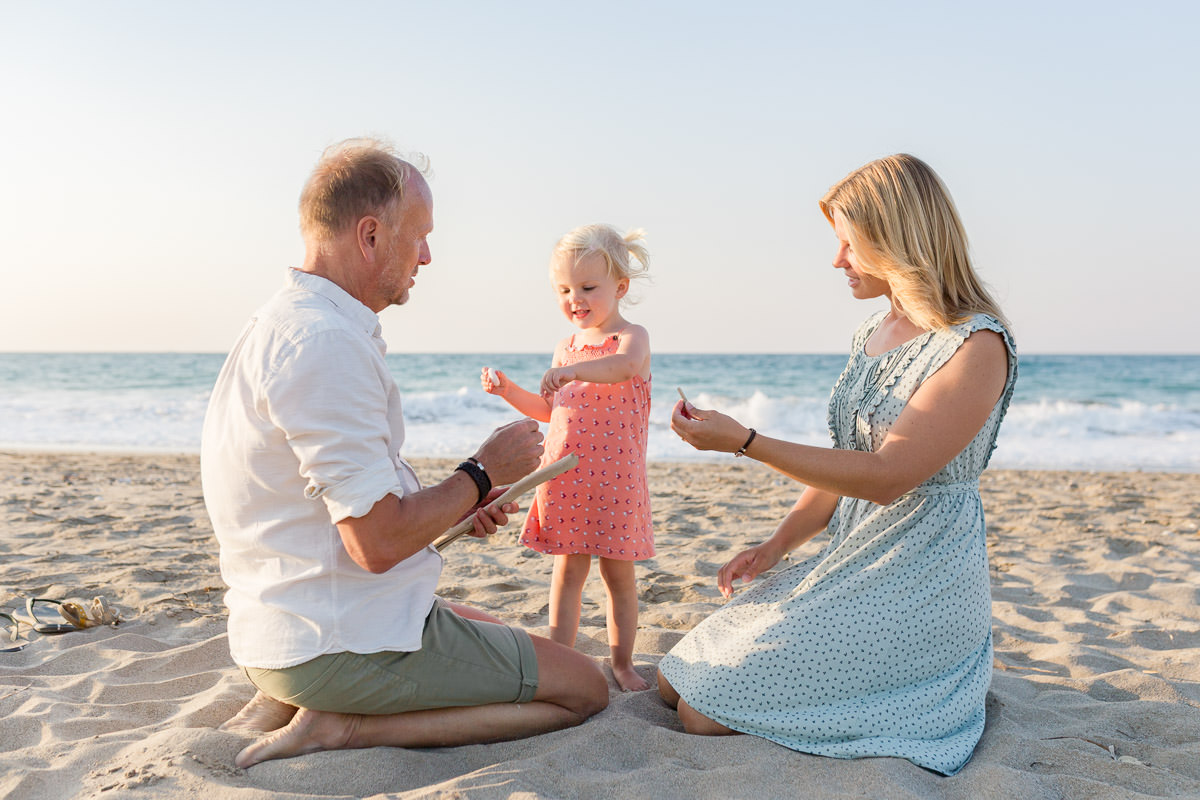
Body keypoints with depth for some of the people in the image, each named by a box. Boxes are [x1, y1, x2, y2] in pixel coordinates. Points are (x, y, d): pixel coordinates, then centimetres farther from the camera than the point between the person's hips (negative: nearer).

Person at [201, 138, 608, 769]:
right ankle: (340, 726, -7)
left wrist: (456, 506, 12)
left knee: (497, 633, 32)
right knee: (584, 689, 0)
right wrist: (483, 472, -9)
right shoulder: (326, 343, -23)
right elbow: (379, 543, -25)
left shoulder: (284, 325, 12)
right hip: (347, 642, -10)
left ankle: (290, 703, 13)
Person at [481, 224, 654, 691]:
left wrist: (574, 370, -48)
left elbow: (626, 366, -32)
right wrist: (508, 390, 8)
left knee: (619, 573, 6)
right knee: (568, 569, 7)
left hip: (615, 480, -4)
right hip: (564, 477, 4)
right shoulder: (565, 350, 12)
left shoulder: (631, 337, -6)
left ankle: (622, 663, 20)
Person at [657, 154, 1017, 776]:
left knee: (708, 714, -14)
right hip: (847, 563, 9)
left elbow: (884, 476, -22)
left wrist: (743, 441, -24)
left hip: (919, 584, -9)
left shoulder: (976, 345, -16)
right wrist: (776, 545, 5)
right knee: (675, 684, 7)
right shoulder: (871, 334, 11)